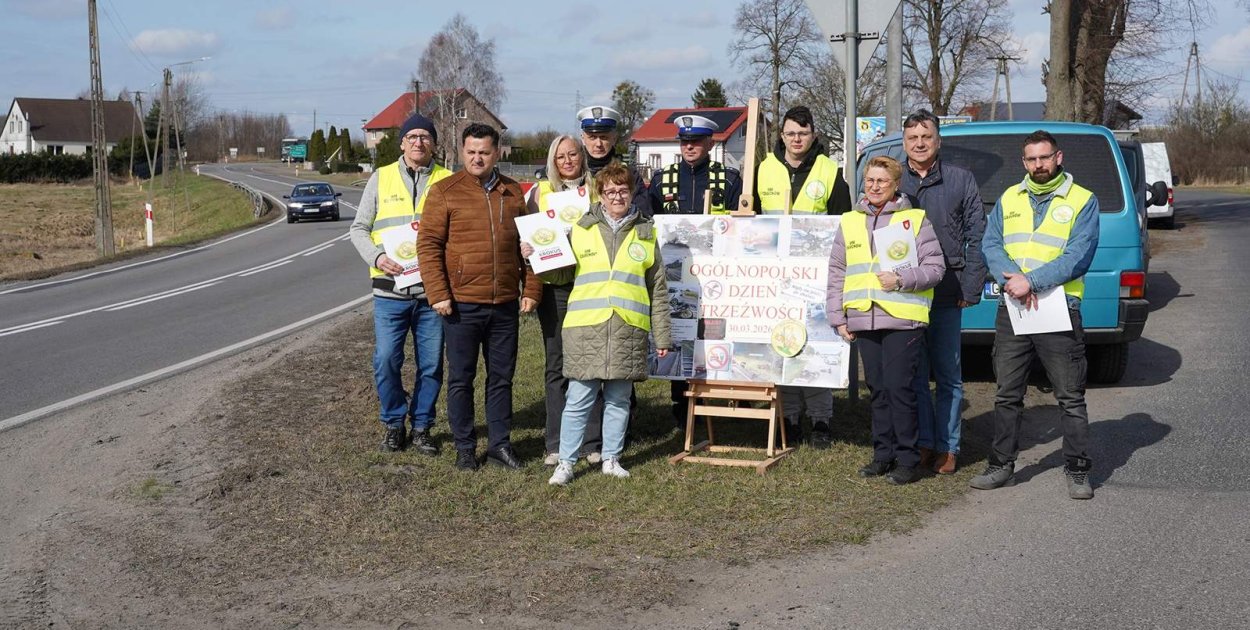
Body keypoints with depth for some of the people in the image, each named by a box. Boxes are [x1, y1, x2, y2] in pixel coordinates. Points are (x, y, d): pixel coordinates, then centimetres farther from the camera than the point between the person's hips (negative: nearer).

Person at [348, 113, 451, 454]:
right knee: (386, 360, -2)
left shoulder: (447, 181, 7)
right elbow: (359, 228, 9)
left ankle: (421, 427, 19)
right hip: (390, 289, 0)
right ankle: (394, 424, 17)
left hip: (432, 289, 0)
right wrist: (377, 257, -9)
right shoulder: (381, 178, 8)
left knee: (431, 364, 5)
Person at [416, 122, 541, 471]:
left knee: (502, 377, 11)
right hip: (462, 304, -3)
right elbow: (428, 245, -5)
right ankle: (465, 447, 16)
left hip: (505, 304, 4)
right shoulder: (444, 192, -3)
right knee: (461, 379, 5)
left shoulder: (513, 193, 10)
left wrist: (531, 289, 7)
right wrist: (438, 294, -12)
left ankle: (500, 444, 21)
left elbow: (526, 245, 14)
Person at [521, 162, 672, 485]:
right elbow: (561, 273, 12)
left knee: (619, 400, 9)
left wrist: (662, 336, 9)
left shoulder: (645, 233, 10)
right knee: (578, 400, 0)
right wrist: (533, 258, -6)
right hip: (586, 328, -1)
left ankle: (611, 459, 21)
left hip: (628, 330, 1)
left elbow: (658, 289, 11)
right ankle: (566, 462, 8)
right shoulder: (581, 229, 7)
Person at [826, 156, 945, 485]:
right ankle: (883, 454, 20)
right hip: (863, 322, 4)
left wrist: (902, 279, -15)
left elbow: (935, 267, 0)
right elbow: (837, 273, 17)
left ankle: (906, 458, 3)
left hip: (903, 320, -4)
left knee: (899, 387, -7)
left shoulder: (915, 219, 3)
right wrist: (838, 317, 11)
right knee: (878, 389, 10)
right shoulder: (849, 222, 14)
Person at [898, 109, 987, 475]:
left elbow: (977, 237, 4)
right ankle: (923, 444, 14)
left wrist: (970, 288, -4)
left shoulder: (961, 180, 6)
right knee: (914, 375, 5)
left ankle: (947, 447, 12)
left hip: (948, 295, -1)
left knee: (948, 375, 5)